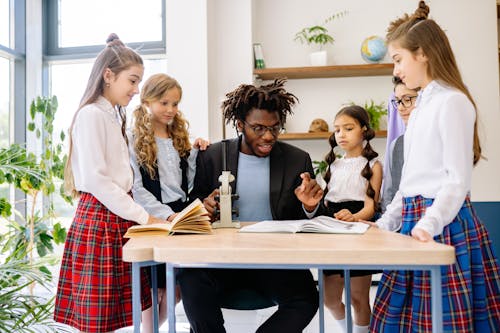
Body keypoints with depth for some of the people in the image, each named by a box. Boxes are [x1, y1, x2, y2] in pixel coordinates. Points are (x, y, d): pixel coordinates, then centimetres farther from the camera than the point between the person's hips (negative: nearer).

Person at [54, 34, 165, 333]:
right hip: (99, 218, -8)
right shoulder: (91, 114, -9)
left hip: (119, 218, 8)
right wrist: (144, 217, -14)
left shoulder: (113, 117, 19)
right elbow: (96, 179, -16)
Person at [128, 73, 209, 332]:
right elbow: (136, 188, -12)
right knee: (155, 286, 6)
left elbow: (187, 184, 12)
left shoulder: (179, 138, 13)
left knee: (177, 287, 10)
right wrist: (166, 214, -19)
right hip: (152, 219, -5)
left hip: (180, 215, 6)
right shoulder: (134, 139, -5)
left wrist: (195, 154, -1)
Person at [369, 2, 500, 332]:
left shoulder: (452, 101, -11)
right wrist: (386, 222, 14)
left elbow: (458, 178, -15)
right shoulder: (423, 104, 16)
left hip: (444, 223, -9)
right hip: (415, 218, 9)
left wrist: (430, 222, -27)